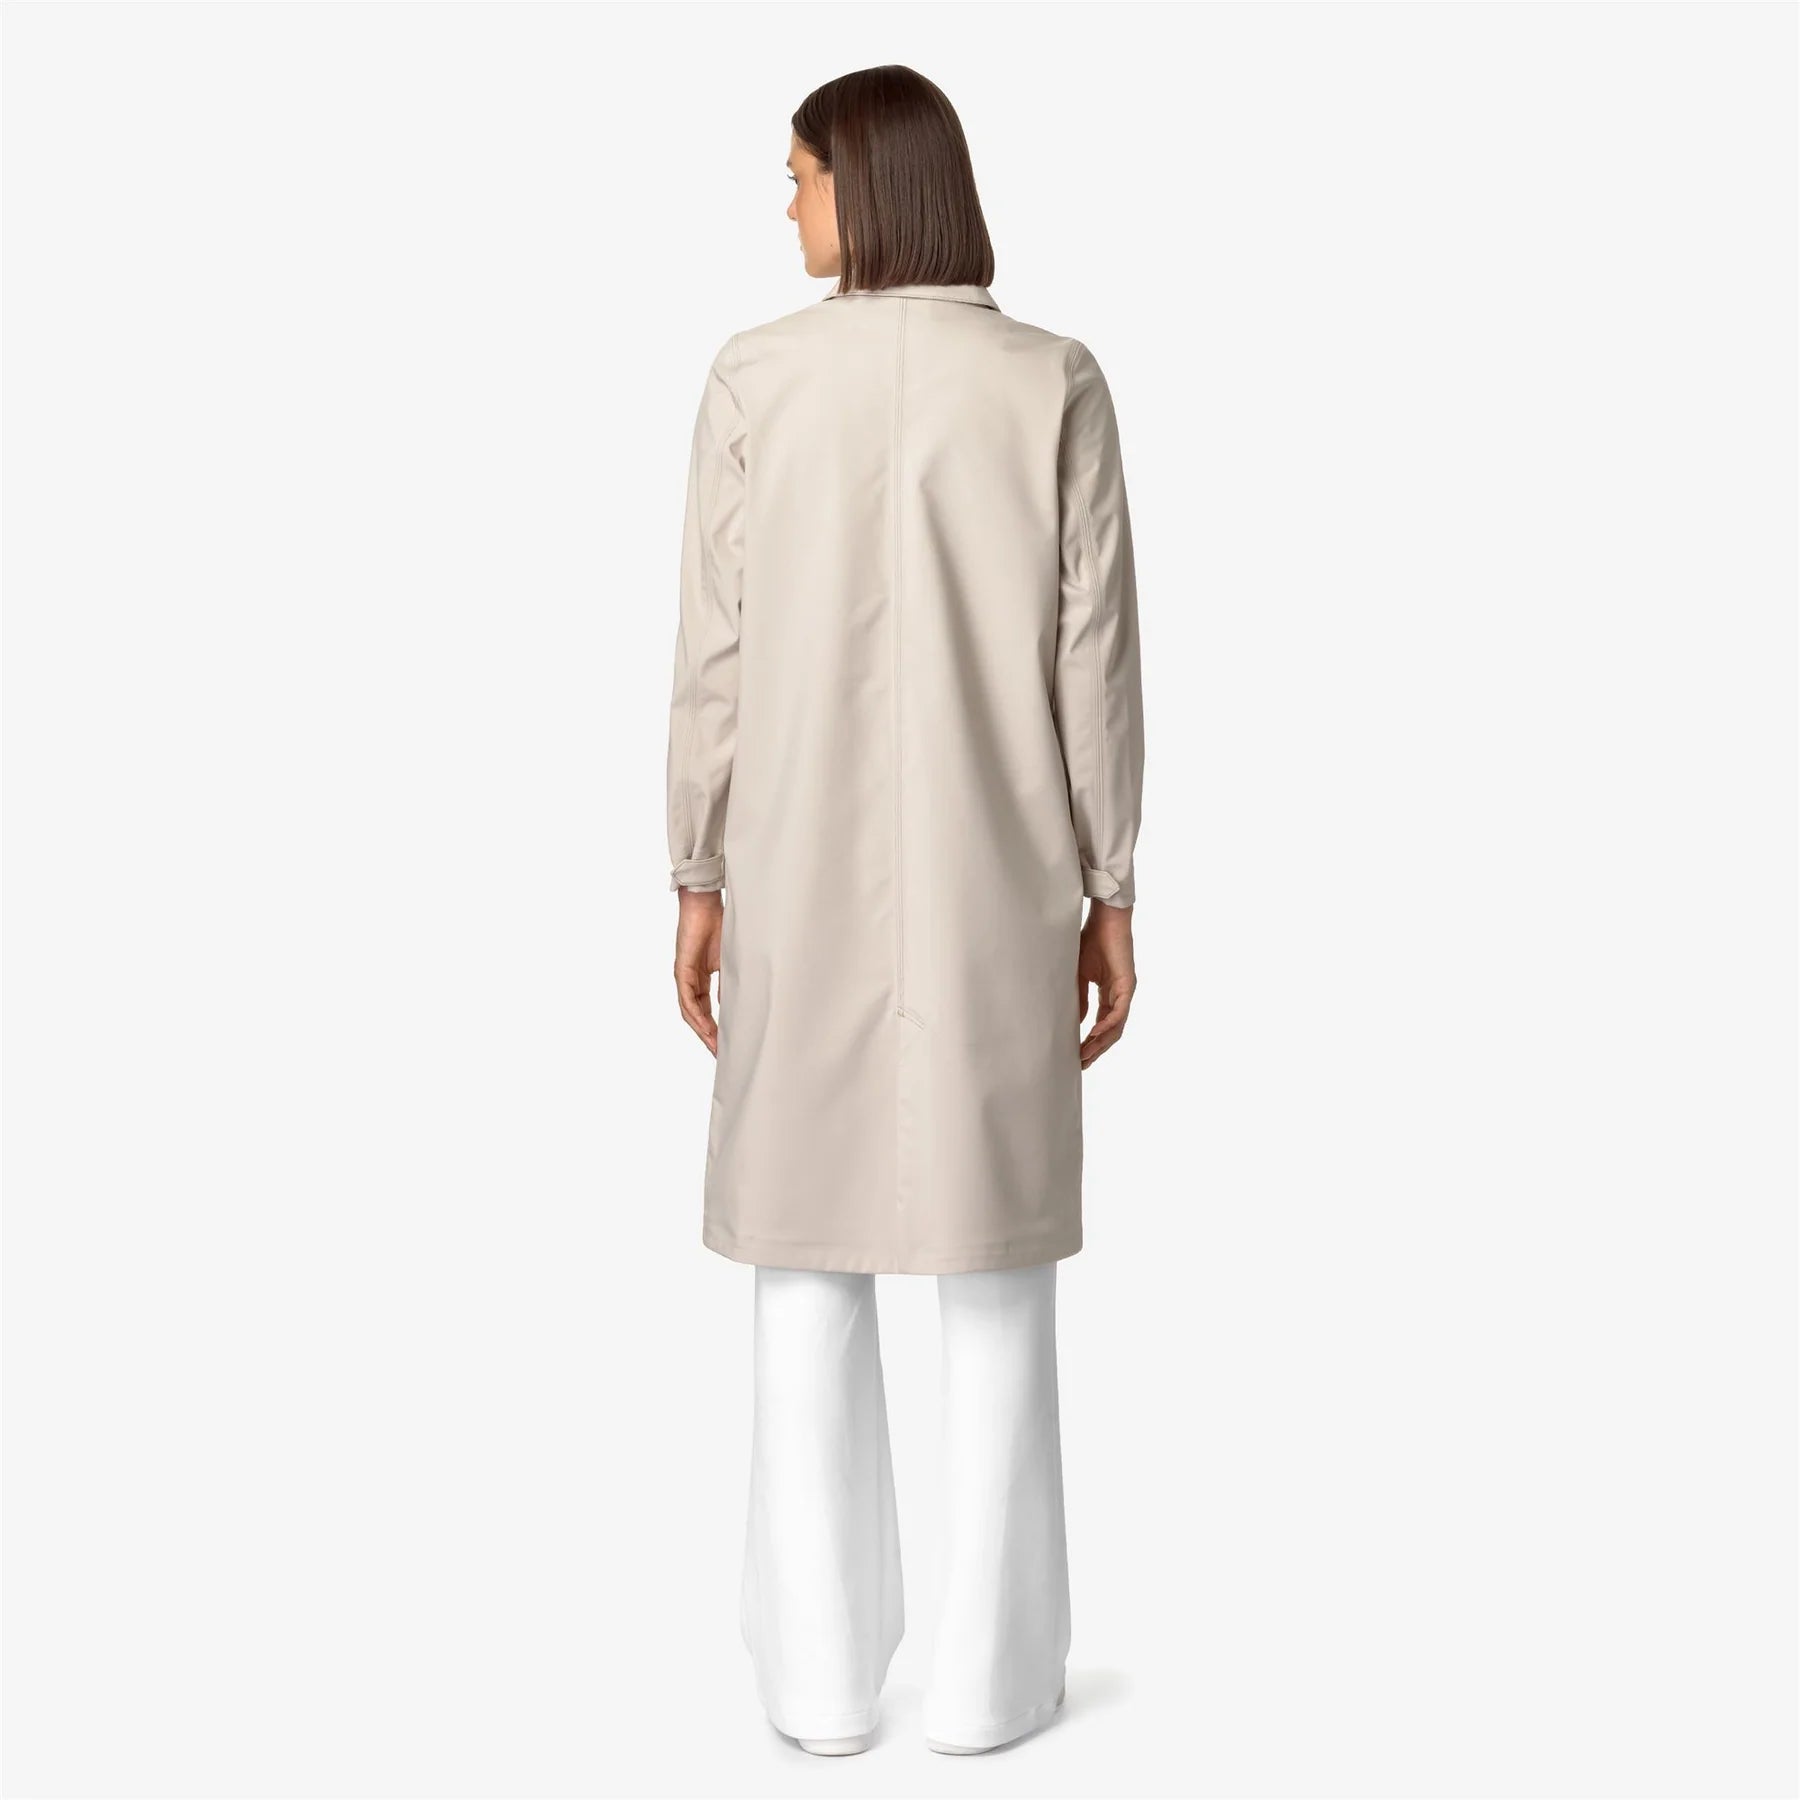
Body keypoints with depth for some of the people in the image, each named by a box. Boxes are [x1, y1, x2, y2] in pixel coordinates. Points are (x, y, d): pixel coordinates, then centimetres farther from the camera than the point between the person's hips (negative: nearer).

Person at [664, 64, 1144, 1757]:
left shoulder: (755, 379, -5)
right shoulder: (1054, 382, -4)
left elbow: (715, 655, -4)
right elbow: (1095, 660, -5)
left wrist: (699, 878, 5)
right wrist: (1109, 894, 3)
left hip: (806, 880, 0)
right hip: (994, 883, 0)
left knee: (809, 1256, 9)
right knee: (994, 1257, 8)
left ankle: (824, 1674, 13)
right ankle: (989, 1671, 12)